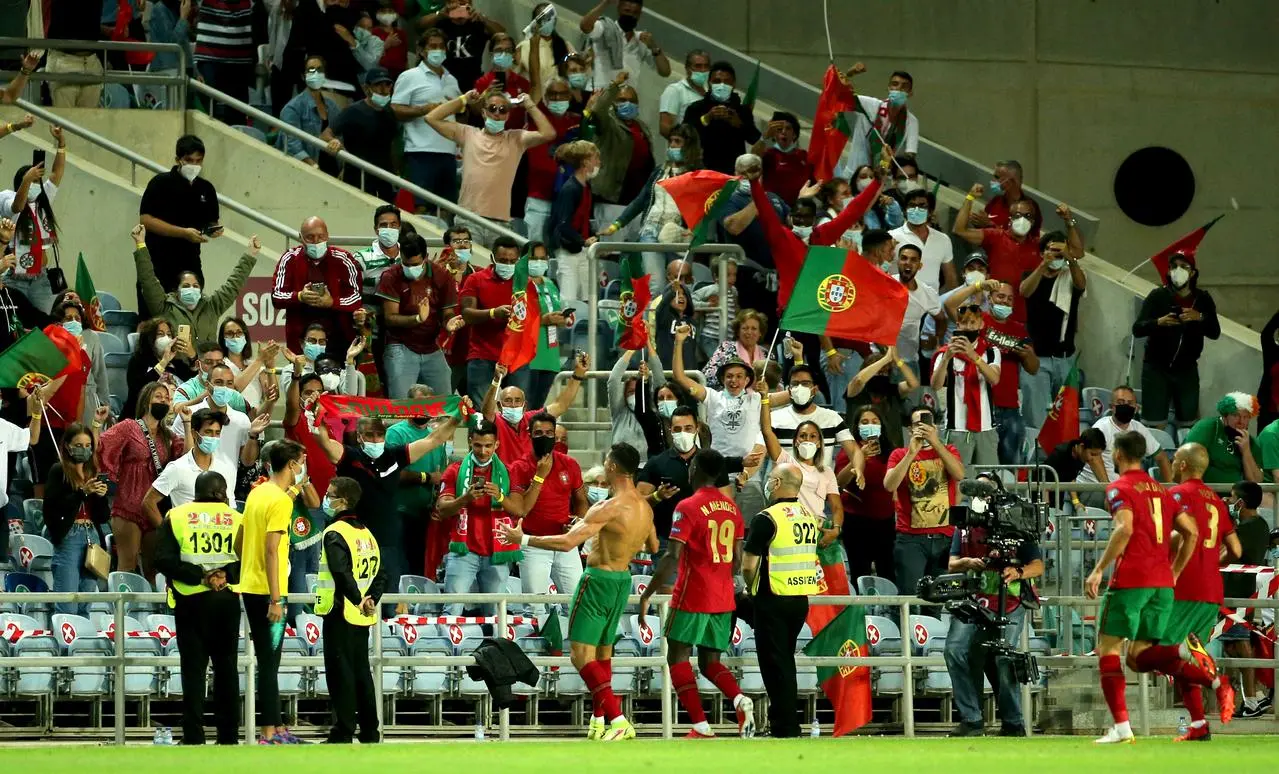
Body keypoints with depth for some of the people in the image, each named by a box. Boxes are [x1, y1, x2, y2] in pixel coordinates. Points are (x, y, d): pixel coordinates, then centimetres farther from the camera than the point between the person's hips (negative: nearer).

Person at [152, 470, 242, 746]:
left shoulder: (176, 516, 2)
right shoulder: (237, 519, 5)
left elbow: (164, 560, -9)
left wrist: (199, 576, -11)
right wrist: (226, 575, -10)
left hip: (191, 600, -1)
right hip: (227, 600, 1)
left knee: (193, 667, 0)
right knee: (226, 666, 9)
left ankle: (193, 735, -5)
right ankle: (228, 735, 9)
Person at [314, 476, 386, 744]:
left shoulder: (334, 534, -13)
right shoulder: (366, 534, 13)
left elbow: (342, 573, -25)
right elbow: (381, 573, 13)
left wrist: (357, 600, -21)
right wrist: (371, 599, 3)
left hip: (341, 614, -8)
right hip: (362, 619, 8)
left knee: (340, 672, -5)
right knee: (361, 672, 14)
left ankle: (343, 733, -7)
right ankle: (369, 731, 17)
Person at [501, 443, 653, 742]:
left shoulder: (609, 508, -21)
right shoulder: (645, 508, 5)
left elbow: (567, 542, -27)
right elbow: (648, 545, 25)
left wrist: (523, 539, -18)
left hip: (599, 580, -9)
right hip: (623, 579, 9)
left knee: (581, 655, -9)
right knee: (603, 653, 19)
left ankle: (618, 720, -19)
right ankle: (599, 719, 23)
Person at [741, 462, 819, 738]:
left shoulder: (767, 519, -14)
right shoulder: (809, 517, 9)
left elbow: (749, 565, -15)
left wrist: (751, 588, 6)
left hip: (773, 600, -7)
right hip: (801, 599, 7)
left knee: (775, 664, -2)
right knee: (786, 660, 17)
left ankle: (784, 727, -3)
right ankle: (788, 722, 21)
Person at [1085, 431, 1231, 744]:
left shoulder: (1119, 488, -3)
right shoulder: (1159, 490, 19)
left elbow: (1124, 529, -20)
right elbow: (1191, 532, 16)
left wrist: (1098, 570, -17)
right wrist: (1174, 572, 24)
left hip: (1130, 579, -7)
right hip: (1163, 583, 7)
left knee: (1108, 648, 4)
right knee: (1140, 656, 10)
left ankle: (1121, 727, -9)